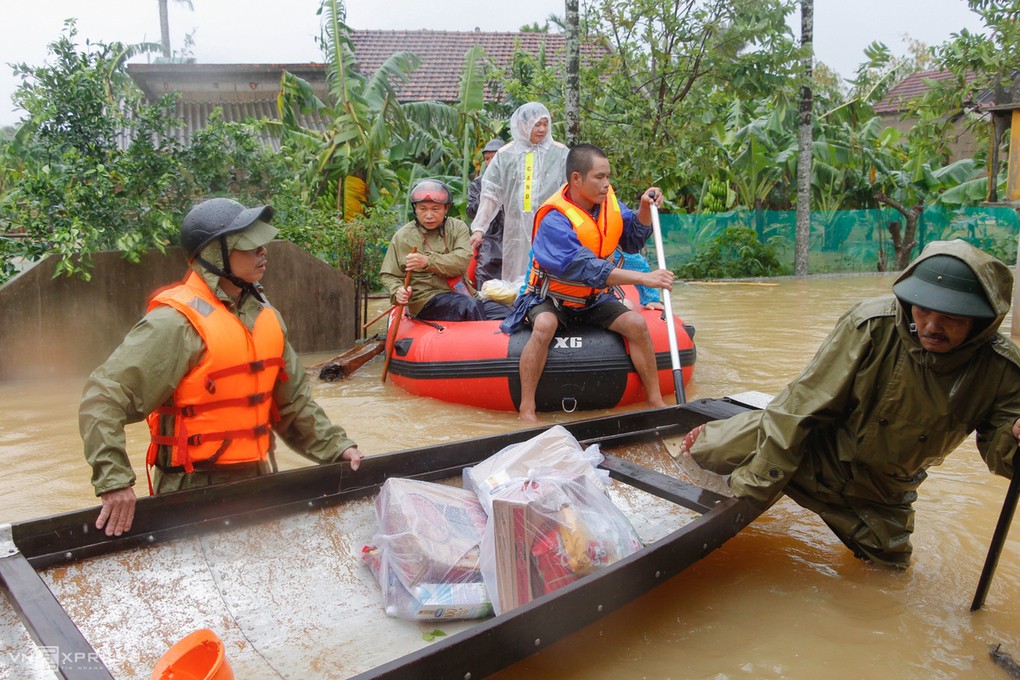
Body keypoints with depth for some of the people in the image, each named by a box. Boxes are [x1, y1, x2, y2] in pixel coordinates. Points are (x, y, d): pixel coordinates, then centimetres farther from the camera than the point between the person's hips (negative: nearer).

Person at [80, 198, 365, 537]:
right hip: (195, 490, -7)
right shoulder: (178, 322, -19)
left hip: (259, 480, 7)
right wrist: (115, 482, -28)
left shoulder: (265, 314, 5)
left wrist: (335, 446, 7)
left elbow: (293, 400, 13)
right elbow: (102, 398, -22)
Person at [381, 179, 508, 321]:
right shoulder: (402, 237, 7)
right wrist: (398, 291, -11)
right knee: (471, 306, -32)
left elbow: (464, 260, -8)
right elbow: (389, 276, 12)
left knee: (507, 314, -18)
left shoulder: (457, 227, 10)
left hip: (463, 295, 3)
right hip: (426, 299, -3)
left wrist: (428, 261, -21)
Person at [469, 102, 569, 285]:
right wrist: (479, 228, -1)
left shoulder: (560, 153, 3)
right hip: (516, 233, 2)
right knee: (515, 281, 5)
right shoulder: (505, 155, 6)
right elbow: (490, 194, 5)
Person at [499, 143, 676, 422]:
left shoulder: (608, 201, -5)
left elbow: (631, 242, 7)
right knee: (545, 325, -36)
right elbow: (587, 269, -36)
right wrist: (644, 278, -39)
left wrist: (645, 210, -13)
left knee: (637, 324, -15)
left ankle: (656, 402, -1)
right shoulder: (555, 221, -26)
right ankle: (526, 410, -27)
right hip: (552, 297, -5)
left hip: (594, 299, 6)